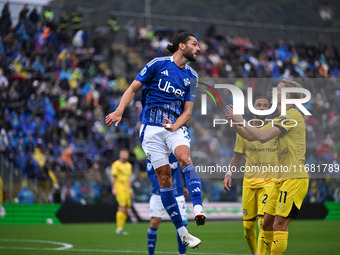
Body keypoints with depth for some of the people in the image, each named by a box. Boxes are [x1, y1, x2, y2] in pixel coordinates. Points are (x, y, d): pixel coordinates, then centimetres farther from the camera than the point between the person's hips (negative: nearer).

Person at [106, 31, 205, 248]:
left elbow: (187, 111, 12)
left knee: (185, 157, -29)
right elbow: (134, 87, 3)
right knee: (164, 177, -7)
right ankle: (182, 232, -3)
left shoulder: (191, 77, 13)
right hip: (152, 128, -2)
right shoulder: (158, 64, 2)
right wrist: (120, 111, -11)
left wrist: (175, 126, -8)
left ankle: (198, 209, -45)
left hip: (176, 127, 2)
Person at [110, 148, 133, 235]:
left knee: (126, 208, 2)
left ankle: (120, 228, 8)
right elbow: (113, 177, -9)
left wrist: (130, 190, 22)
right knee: (122, 208, -16)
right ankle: (119, 228, -16)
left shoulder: (129, 165, 17)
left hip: (126, 189, 7)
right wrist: (113, 189, -16)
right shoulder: (116, 164, -6)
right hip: (119, 188, -7)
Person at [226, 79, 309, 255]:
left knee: (279, 225, -12)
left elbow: (263, 137, -19)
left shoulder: (292, 115, -10)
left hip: (294, 179, -10)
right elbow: (251, 137, 23)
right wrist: (236, 122, 12)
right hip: (282, 178, 10)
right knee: (267, 223, 9)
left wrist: (241, 121, -9)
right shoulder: (282, 118, 20)